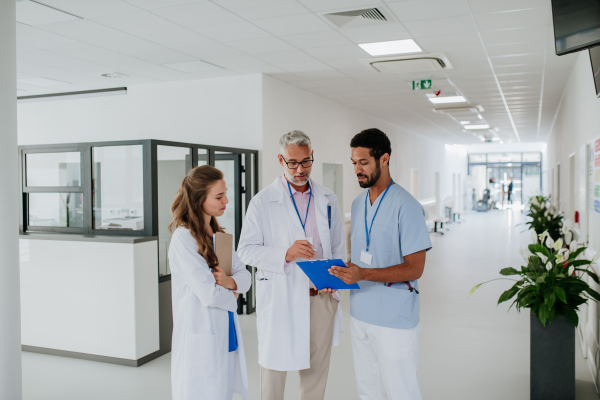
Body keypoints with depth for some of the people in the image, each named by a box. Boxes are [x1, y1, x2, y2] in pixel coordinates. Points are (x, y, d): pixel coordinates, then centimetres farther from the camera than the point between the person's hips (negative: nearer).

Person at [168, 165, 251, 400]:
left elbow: (245, 275, 9)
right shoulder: (184, 238, -16)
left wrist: (230, 282, -12)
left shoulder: (217, 234, 10)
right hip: (201, 338, -7)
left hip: (226, 335, 8)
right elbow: (208, 294, -21)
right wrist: (232, 296, -2)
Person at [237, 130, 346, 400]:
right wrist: (286, 254, -22)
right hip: (280, 299, -3)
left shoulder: (328, 200, 8)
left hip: (321, 297, 4)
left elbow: (338, 248, 15)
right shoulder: (263, 202, -3)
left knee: (316, 371, 14)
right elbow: (246, 250, -7)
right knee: (274, 369, 4)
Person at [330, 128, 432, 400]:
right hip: (360, 315, 7)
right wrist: (343, 271, -2)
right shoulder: (358, 204, 10)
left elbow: (414, 268, -17)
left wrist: (363, 274, -27)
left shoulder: (406, 206, -14)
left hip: (395, 320, -7)